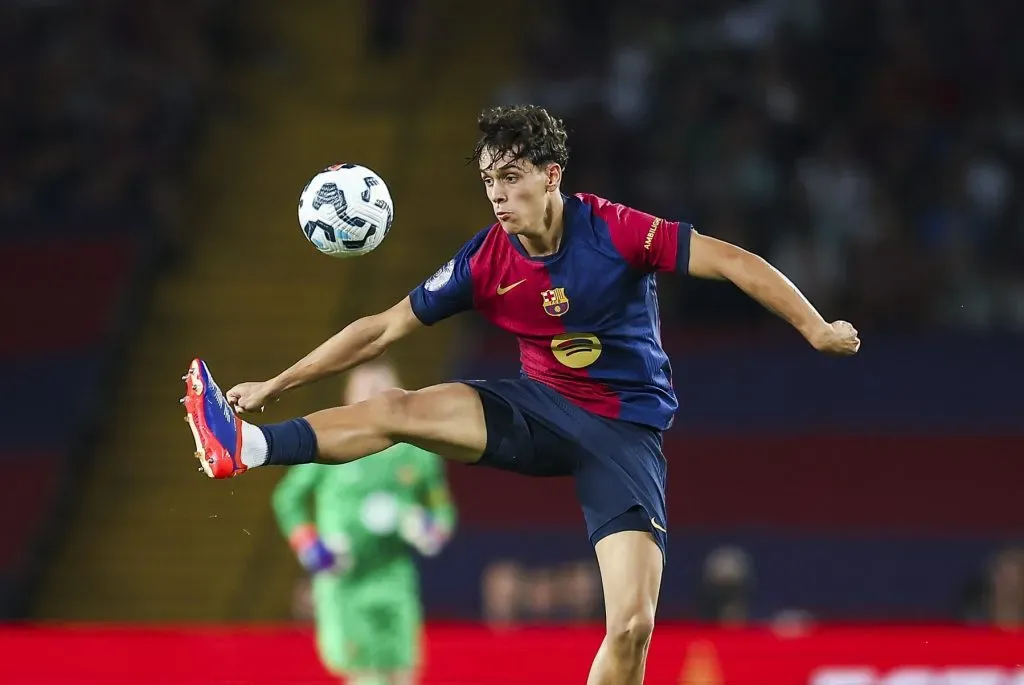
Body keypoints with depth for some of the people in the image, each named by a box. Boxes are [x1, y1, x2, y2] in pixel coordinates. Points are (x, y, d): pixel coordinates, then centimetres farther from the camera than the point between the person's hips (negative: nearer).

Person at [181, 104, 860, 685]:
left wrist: (817, 330, -24)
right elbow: (383, 329, -1)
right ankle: (247, 445, -31)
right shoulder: (485, 263, -8)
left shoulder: (613, 230, -19)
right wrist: (273, 386, -2)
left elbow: (734, 262, -17)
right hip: (543, 409, 3)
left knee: (632, 627, -17)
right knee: (399, 409, -19)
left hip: (626, 430, -3)